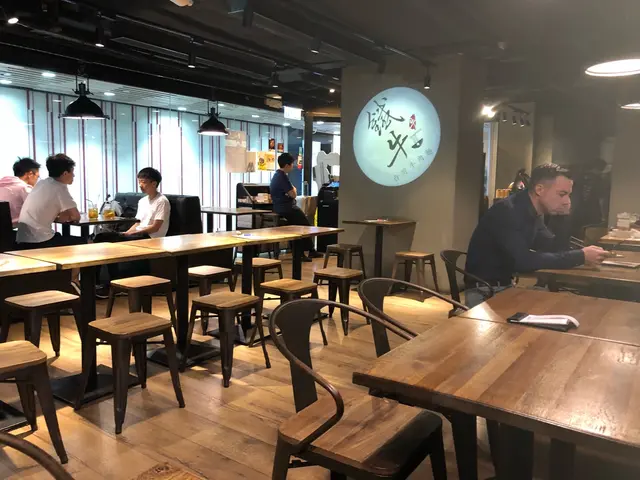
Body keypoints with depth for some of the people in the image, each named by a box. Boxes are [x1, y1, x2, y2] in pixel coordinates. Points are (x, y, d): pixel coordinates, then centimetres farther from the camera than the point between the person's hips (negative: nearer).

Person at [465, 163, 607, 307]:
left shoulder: (534, 213, 4)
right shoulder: (507, 212, -23)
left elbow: (552, 247, 11)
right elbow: (523, 261, -30)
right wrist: (581, 256, -26)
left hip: (508, 284, 9)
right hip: (484, 291, -8)